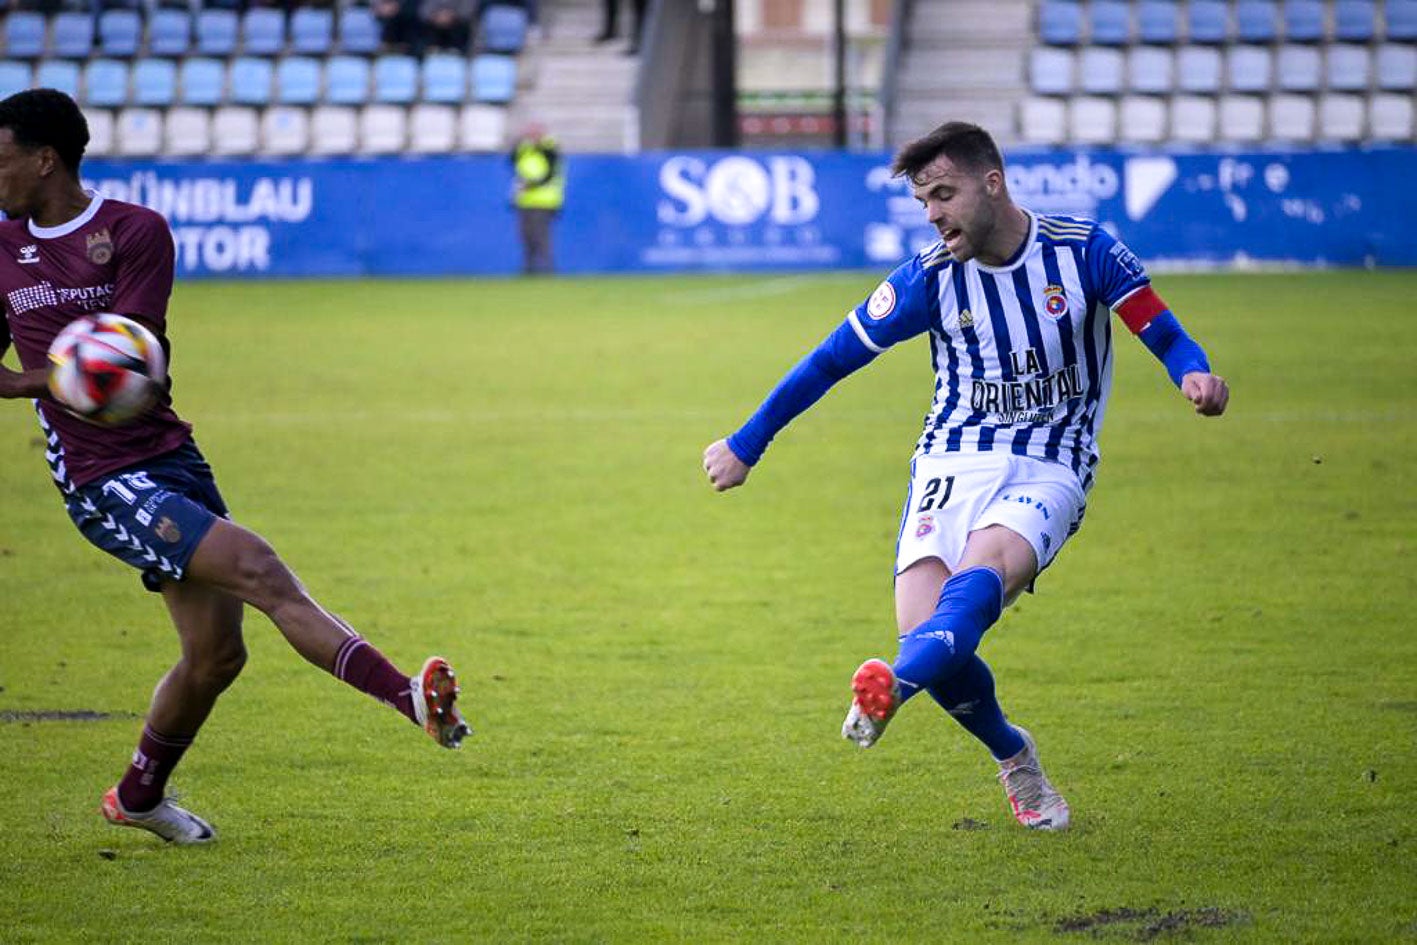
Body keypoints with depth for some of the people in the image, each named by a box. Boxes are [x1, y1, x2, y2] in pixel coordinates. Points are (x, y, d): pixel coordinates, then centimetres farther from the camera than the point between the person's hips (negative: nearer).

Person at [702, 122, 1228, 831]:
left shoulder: (1083, 252, -2)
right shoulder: (931, 278, 2)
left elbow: (1159, 329, -4)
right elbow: (834, 358, 9)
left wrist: (1195, 373, -28)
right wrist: (744, 446, 13)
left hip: (1049, 471, -2)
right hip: (952, 461, 2)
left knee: (983, 570, -34)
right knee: (922, 625, -19)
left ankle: (892, 686, -62)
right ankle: (1013, 758, 8)